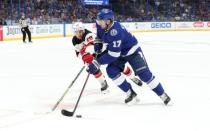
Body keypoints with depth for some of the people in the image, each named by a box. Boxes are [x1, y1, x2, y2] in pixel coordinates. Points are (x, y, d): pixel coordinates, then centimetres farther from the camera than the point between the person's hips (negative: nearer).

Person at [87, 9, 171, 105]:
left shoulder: (115, 32, -38)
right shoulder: (101, 25, -14)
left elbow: (113, 54, -38)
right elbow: (100, 37, 11)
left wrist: (97, 63, -37)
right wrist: (97, 50, 2)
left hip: (132, 50, -8)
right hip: (119, 52, 8)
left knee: (143, 73, -14)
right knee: (111, 71, -12)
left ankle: (163, 95, 0)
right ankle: (130, 93, -1)